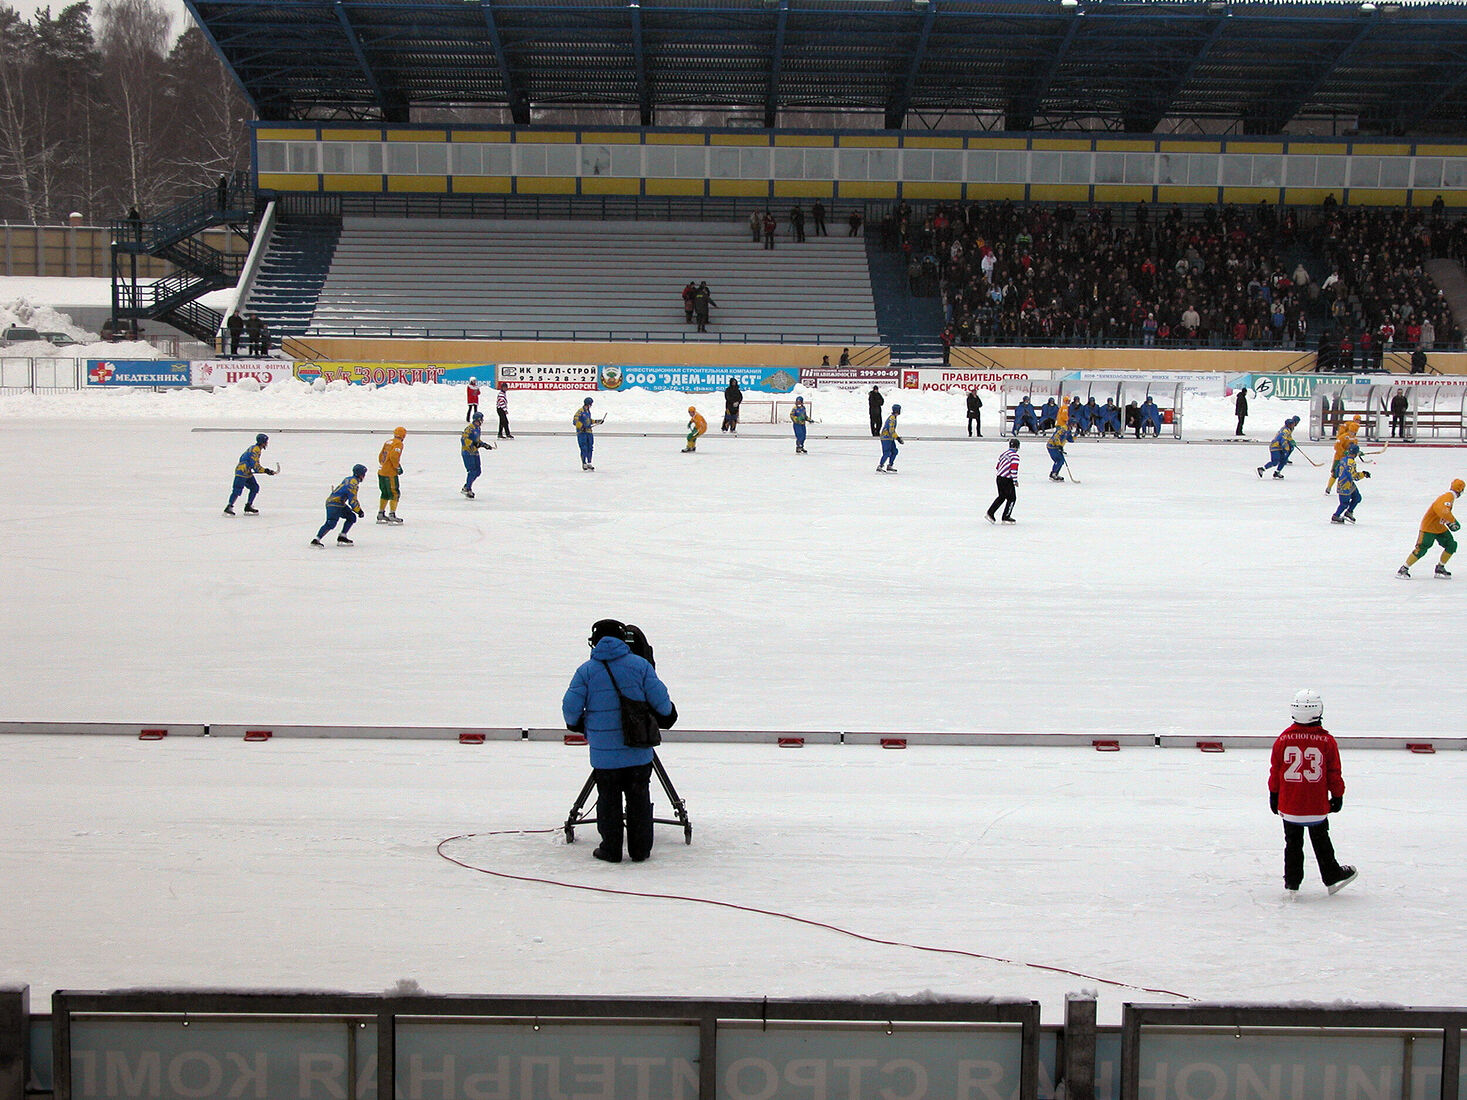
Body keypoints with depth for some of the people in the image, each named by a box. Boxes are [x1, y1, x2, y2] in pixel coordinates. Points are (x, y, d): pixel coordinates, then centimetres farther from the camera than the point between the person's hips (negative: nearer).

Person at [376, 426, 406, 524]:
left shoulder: (387, 442, 15)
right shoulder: (398, 444, -10)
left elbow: (380, 456, 19)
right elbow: (394, 456, -23)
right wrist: (398, 467, -12)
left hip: (381, 471, 9)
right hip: (390, 473, -9)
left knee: (385, 493, 19)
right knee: (394, 493, -5)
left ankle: (381, 514, 24)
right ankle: (392, 515, -10)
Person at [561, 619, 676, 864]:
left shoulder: (586, 671, -4)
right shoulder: (640, 665, -4)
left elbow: (571, 707, -6)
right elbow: (661, 700, -5)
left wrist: (577, 725, 15)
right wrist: (667, 715, 17)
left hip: (604, 752, -1)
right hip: (639, 751, 1)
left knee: (608, 799, 10)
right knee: (638, 798, 10)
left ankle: (611, 849, 12)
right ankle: (640, 849, 14)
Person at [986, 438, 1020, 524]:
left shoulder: (1004, 454, 13)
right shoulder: (1015, 455, -13)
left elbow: (998, 467, 19)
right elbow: (1014, 468, -21)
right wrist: (1015, 480, -15)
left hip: (999, 478, 9)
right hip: (1007, 480, -9)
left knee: (1002, 497, 21)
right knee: (1012, 498, 2)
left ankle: (990, 513, 18)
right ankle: (1006, 517, 4)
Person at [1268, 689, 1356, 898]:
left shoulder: (1283, 739, -6)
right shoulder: (1327, 741, -9)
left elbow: (1275, 770, 3)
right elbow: (1334, 773, -1)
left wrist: (1273, 795, 16)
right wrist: (1338, 796, 13)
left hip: (1289, 806, 1)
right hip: (1317, 806, -1)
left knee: (1293, 843, 11)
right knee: (1321, 841, 17)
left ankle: (1291, 884, 9)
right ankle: (1332, 877, 29)